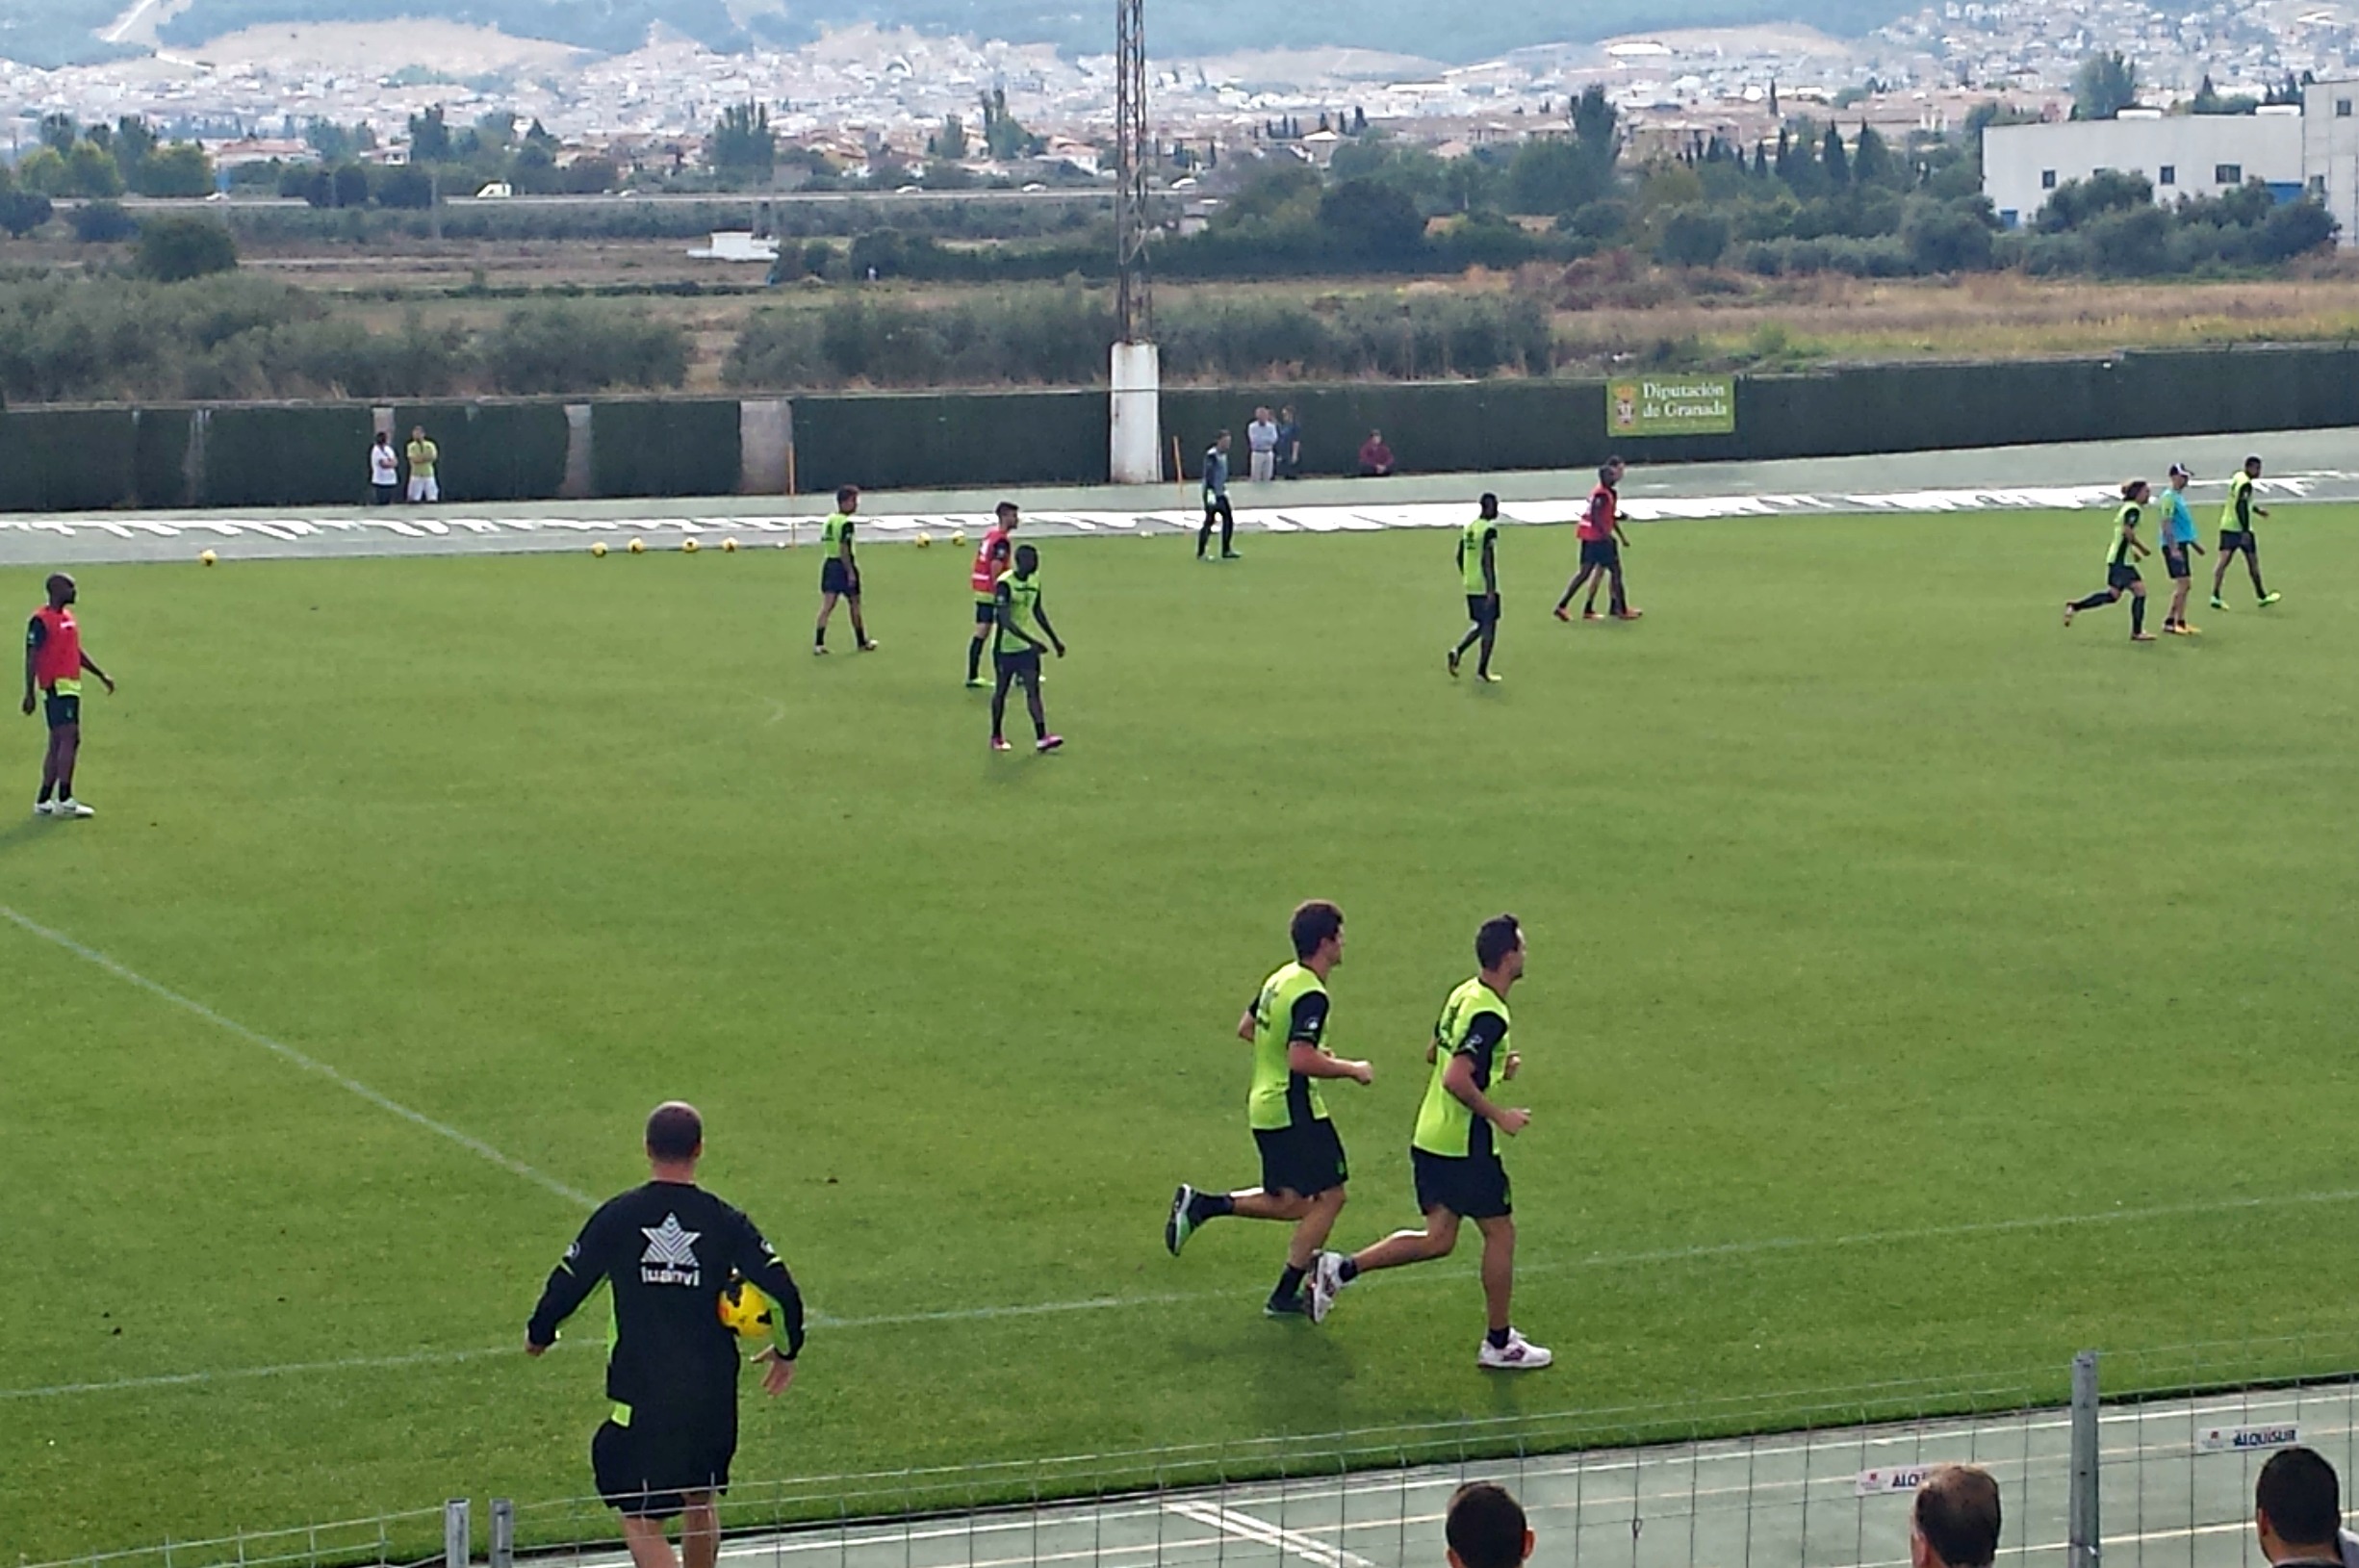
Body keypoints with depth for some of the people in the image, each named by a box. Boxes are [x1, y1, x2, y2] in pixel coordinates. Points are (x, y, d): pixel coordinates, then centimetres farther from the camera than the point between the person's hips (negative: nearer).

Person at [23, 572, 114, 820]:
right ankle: (65, 800, -15)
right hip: (56, 686, -9)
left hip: (70, 687, 9)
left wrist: (101, 675, 26)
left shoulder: (67, 617, 17)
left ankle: (43, 802, 14)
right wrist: (30, 693, -18)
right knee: (69, 738, -15)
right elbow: (31, 657, -13)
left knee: (58, 744, 10)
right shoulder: (41, 620, -10)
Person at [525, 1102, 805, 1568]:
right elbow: (782, 1292, -5)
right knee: (700, 1503, 24)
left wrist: (539, 1334, 19)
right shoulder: (724, 1222, -3)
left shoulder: (618, 1216, -7)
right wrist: (786, 1350, 15)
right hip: (712, 1391, 3)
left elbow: (567, 1285, -2)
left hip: (641, 1394, -3)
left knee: (641, 1520, 0)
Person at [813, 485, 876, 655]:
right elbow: (844, 550, -22)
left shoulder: (828, 520, 9)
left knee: (827, 605, 2)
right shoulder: (846, 523, -16)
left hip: (829, 563, 7)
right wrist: (851, 572, -20)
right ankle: (861, 642, 21)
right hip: (843, 565, -7)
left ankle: (818, 643, -8)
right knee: (855, 604, 9)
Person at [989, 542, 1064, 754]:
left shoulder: (1034, 580, 3)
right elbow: (1004, 620, -28)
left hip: (1028, 647, 6)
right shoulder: (1005, 584, -20)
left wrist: (1055, 639, 19)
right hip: (1005, 647, -6)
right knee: (1002, 690, 8)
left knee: (1033, 688, -4)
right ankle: (996, 737, 23)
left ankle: (1041, 739, -11)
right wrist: (1031, 640, -35)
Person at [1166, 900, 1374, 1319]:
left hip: (1264, 1106, 9)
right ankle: (1285, 1295, 3)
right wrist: (1351, 1070, -16)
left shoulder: (1280, 978, 9)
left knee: (1289, 1202, 17)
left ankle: (1200, 1205, 7)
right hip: (1295, 1109, -9)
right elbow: (1301, 1060, -29)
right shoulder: (1311, 995, -20)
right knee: (1329, 1196, 1)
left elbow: (1246, 1028, 21)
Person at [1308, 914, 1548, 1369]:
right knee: (1500, 1233, 5)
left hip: (1431, 1138, 9)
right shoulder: (1489, 1015, -21)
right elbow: (1455, 1079, -28)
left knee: (1437, 1238, 12)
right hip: (1467, 1145, -9)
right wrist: (1499, 1115, -18)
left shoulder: (1462, 995, 8)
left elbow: (1434, 1054, 22)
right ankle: (1499, 1343, 14)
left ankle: (1340, 1269, 6)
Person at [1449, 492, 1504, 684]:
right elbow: (1487, 561, -21)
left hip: (1470, 587, 7)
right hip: (1485, 587, -7)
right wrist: (1491, 589, -20)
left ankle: (1458, 651, -1)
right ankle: (1482, 670, 5)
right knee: (1489, 627, 3)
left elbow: (1460, 557, 14)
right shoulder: (1489, 530, -14)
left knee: (1479, 625, 19)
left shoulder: (1467, 528, 9)